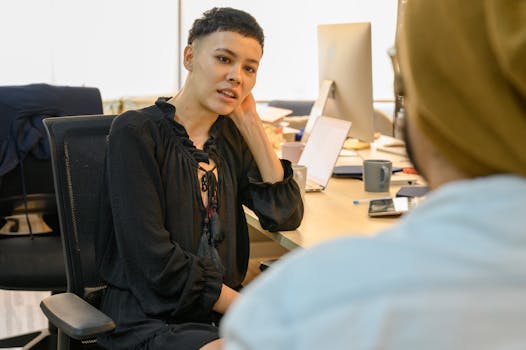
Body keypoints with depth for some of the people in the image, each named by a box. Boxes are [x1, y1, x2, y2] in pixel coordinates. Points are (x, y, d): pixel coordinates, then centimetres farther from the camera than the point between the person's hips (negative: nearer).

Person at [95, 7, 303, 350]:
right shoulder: (135, 132, -10)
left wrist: (251, 124, 1)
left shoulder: (231, 135, 10)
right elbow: (154, 260, -16)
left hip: (222, 309, 6)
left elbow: (287, 215, 2)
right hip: (150, 319, -6)